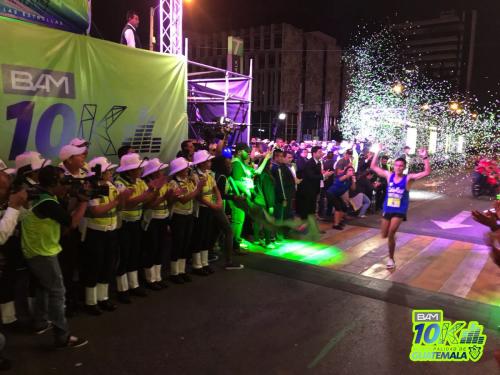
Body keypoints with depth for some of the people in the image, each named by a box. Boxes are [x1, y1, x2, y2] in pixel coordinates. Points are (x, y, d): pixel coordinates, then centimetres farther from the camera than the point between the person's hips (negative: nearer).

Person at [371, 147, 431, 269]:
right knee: (384, 235, 12)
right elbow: (373, 166, 2)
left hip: (400, 211, -4)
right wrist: (377, 152, -6)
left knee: (391, 234, -13)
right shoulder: (389, 175, -1)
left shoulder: (408, 178, -9)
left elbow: (427, 172, -17)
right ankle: (393, 236, 49)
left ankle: (391, 259, 6)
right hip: (387, 209, 4)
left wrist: (425, 157, -26)